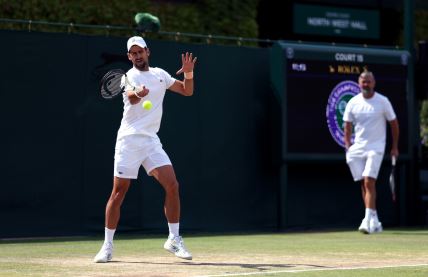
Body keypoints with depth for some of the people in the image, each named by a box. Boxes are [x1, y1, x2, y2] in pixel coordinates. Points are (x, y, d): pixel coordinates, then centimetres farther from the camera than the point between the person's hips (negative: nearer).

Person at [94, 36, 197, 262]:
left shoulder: (160, 74, 13)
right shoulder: (129, 77, -5)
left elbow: (187, 91, 19)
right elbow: (131, 97, -26)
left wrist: (188, 73, -1)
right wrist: (138, 93, -51)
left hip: (151, 141, 4)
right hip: (129, 140, -4)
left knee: (172, 185, -9)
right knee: (118, 193, -4)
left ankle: (174, 239, 4)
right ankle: (107, 246, 6)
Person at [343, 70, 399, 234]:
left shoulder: (383, 101, -3)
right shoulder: (353, 103, 3)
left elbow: (394, 123, 5)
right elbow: (348, 125, 8)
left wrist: (395, 147, 4)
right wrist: (347, 144, -6)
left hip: (376, 147, -4)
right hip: (358, 146, 4)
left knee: (369, 182, -17)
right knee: (364, 184, 5)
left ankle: (368, 221, -19)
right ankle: (374, 221, 15)